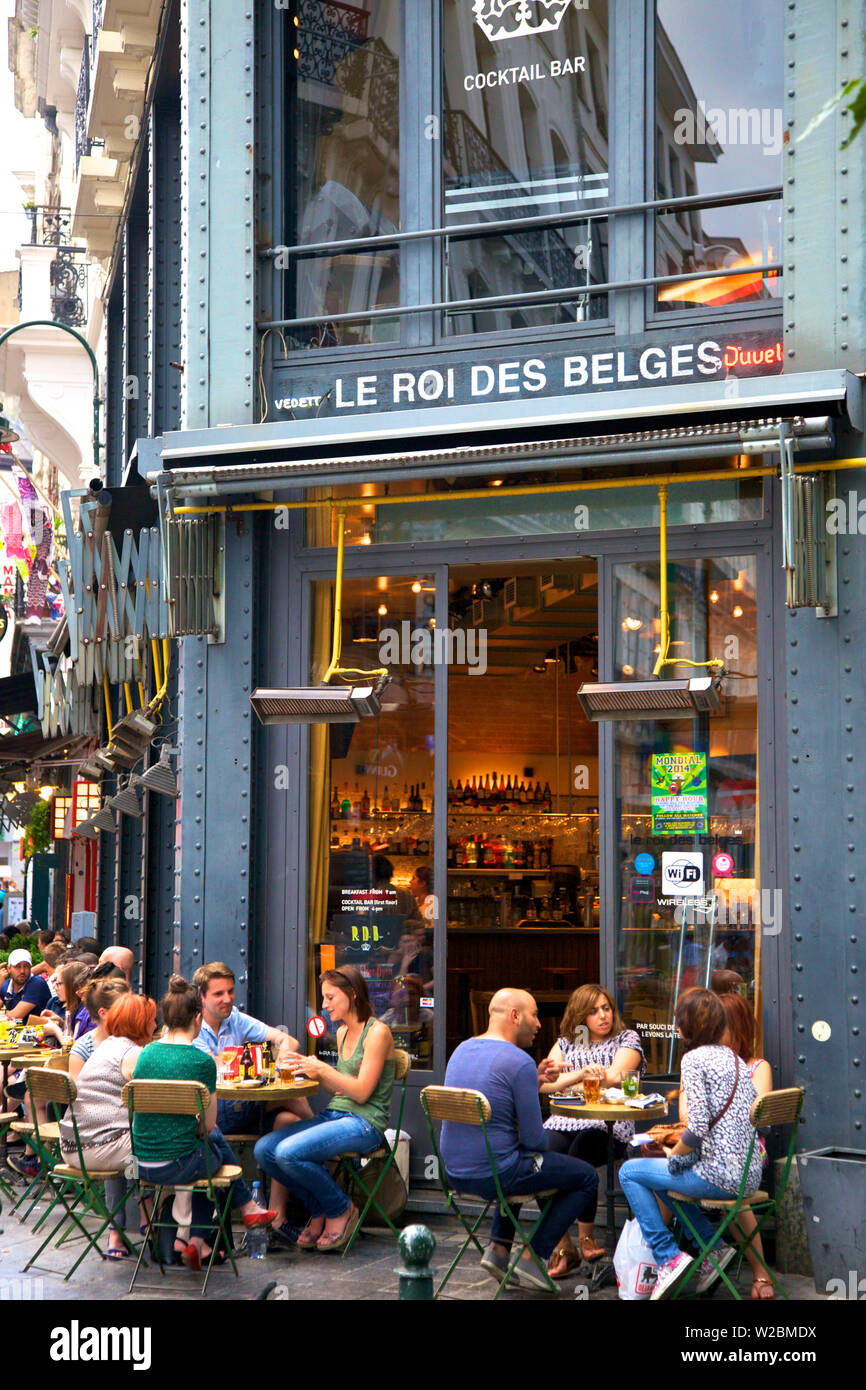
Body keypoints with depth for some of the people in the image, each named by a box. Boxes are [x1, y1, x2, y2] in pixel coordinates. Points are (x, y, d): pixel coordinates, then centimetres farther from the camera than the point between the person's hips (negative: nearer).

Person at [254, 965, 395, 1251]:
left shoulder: (377, 1032, -9)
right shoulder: (343, 1032, 17)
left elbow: (362, 1091, -15)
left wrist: (322, 1068, -15)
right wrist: (317, 1073, 3)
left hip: (365, 1123, -8)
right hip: (334, 1115, 8)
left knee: (289, 1152, -28)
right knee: (264, 1150, -11)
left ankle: (341, 1210, -2)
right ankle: (318, 1210, 8)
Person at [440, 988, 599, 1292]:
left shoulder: (462, 1050, 8)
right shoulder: (519, 1062, -17)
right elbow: (534, 1139, -14)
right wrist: (548, 1138, 9)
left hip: (455, 1173, 8)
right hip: (496, 1173, -8)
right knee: (587, 1177, 9)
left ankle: (499, 1249, 25)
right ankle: (533, 1260, 8)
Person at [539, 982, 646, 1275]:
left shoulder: (627, 1039, 11)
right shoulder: (565, 1043, 20)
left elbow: (613, 1079, -6)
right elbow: (544, 1084, 5)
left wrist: (566, 1081, -4)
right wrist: (583, 1073, -11)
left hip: (607, 1125, -3)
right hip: (563, 1122, 3)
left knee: (579, 1155, -35)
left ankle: (585, 1237, -18)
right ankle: (562, 1243, -22)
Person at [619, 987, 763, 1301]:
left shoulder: (694, 1058, -13)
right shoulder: (734, 1058, 13)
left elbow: (698, 1129, -20)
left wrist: (673, 1155, -2)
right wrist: (677, 1139, 20)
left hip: (719, 1176, -8)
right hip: (748, 1175, 8)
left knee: (630, 1171, 9)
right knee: (664, 1176, 29)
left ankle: (668, 1257, 3)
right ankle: (713, 1245, 18)